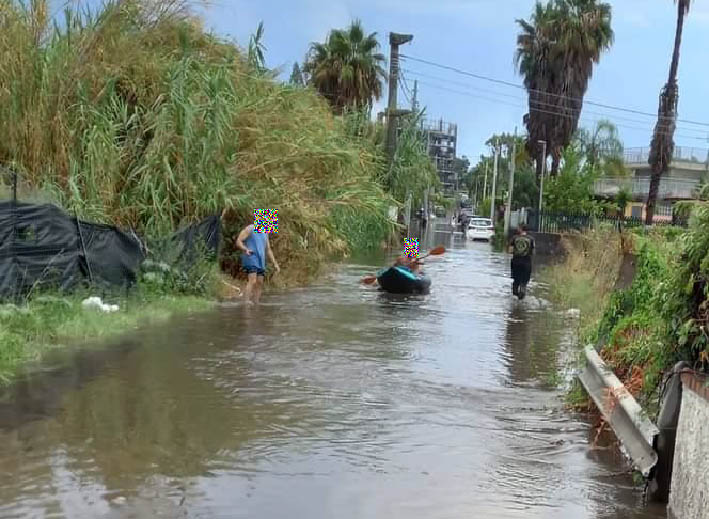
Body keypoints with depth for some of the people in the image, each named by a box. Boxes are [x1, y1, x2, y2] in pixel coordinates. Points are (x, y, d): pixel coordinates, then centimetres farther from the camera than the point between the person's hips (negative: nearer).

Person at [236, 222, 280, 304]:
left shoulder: (265, 233, 20)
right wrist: (245, 249, -27)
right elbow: (238, 242, -7)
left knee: (259, 283, 0)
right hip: (251, 259, -7)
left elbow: (268, 250, 24)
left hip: (261, 261, 7)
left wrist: (275, 263, 16)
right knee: (252, 281, -21)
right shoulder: (250, 229, 0)